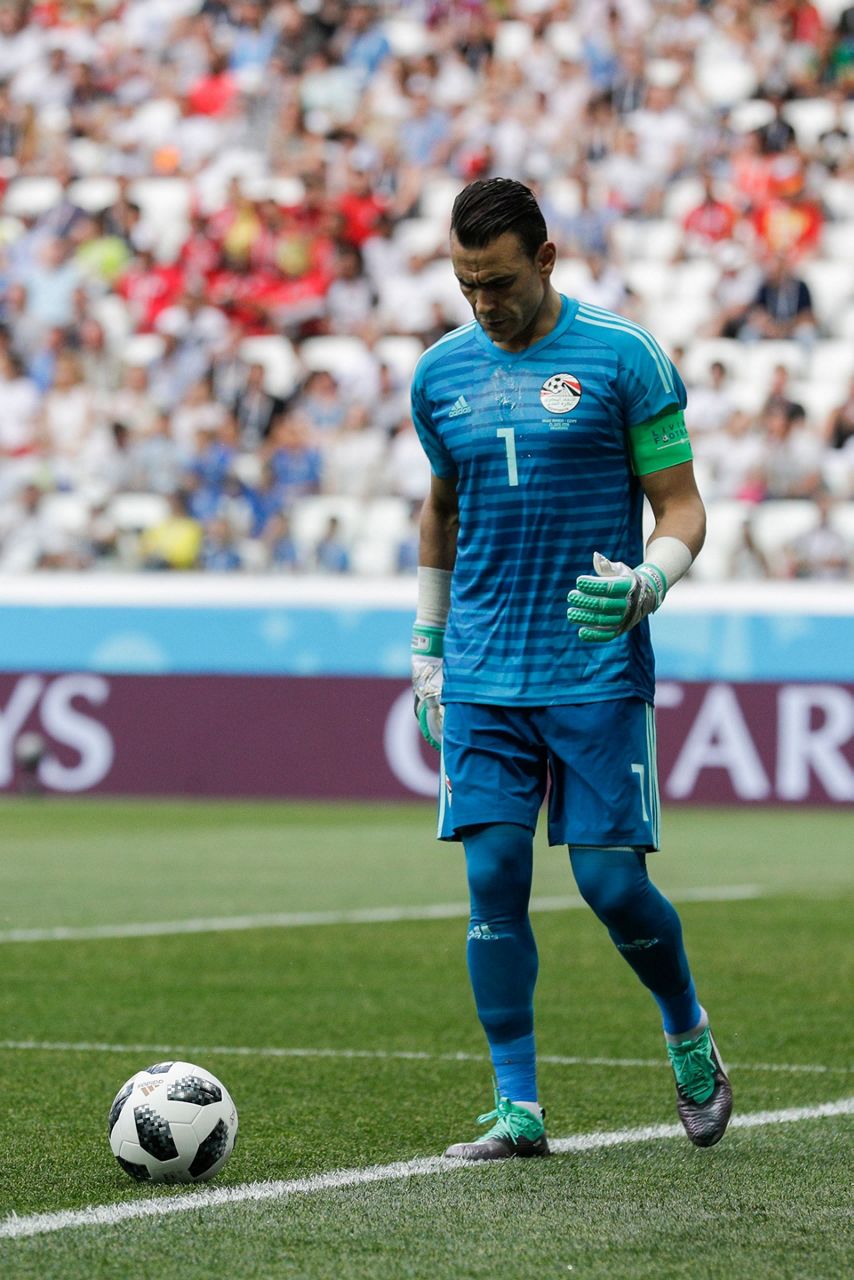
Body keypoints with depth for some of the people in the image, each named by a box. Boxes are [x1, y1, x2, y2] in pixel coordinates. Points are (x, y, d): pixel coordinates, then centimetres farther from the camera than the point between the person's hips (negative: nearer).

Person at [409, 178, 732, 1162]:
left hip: (599, 674, -3)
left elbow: (682, 508, -2)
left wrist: (646, 585, -22)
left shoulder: (623, 358, -4)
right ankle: (517, 1108, 1)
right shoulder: (441, 373, 9)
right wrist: (426, 649, 23)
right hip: (482, 678, 3)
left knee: (611, 881, -5)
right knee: (493, 878, -4)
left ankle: (689, 1038, 23)